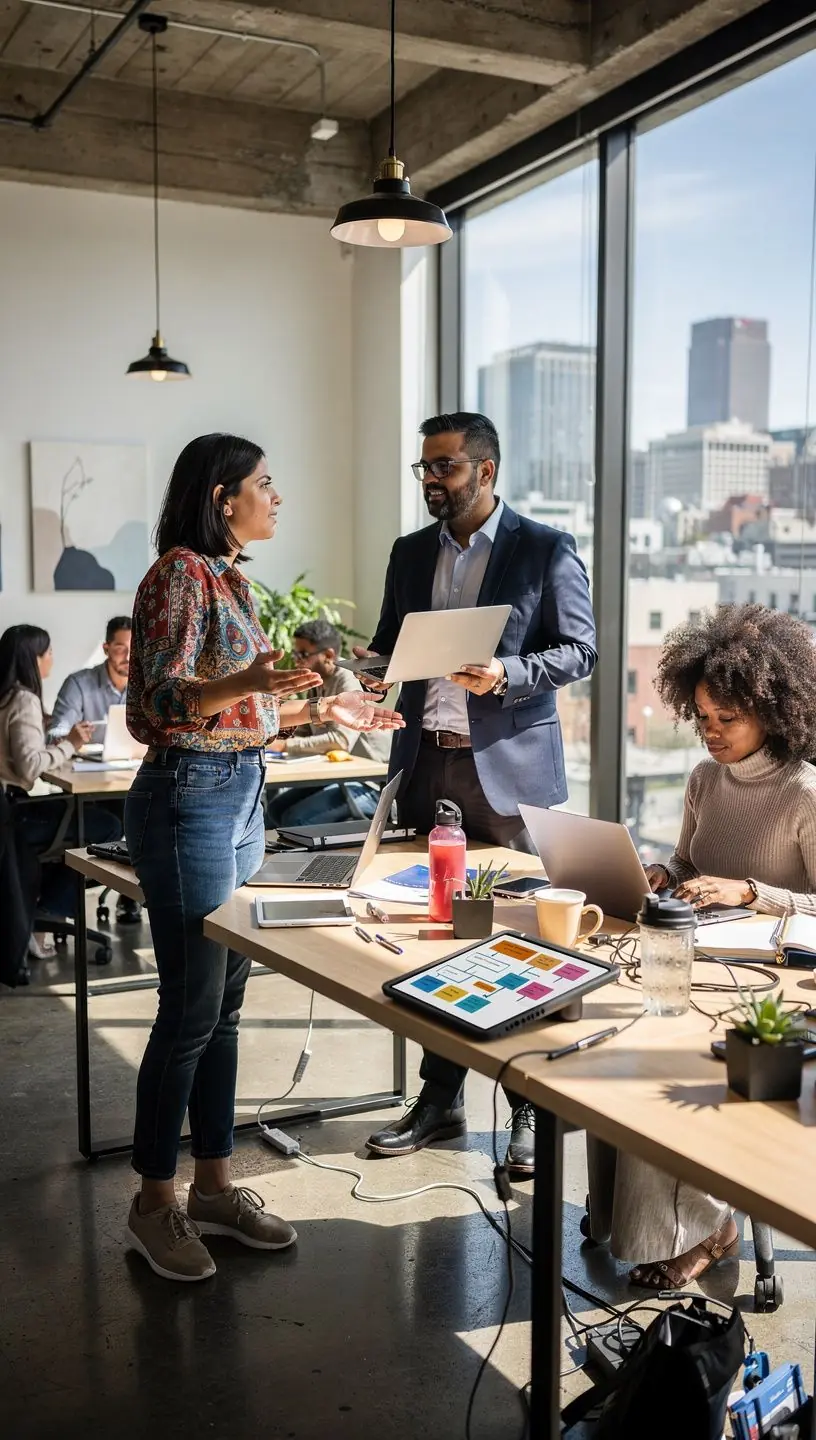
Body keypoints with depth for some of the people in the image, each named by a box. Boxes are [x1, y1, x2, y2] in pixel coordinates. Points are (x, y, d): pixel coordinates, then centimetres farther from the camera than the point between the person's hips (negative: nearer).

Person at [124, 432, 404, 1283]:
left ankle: (214, 1186, 24)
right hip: (190, 797, -9)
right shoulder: (180, 573, -11)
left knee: (225, 1001, 13)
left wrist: (318, 711, 13)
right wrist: (257, 678, -33)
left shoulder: (228, 577, 15)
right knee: (192, 1007, -2)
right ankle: (152, 1205, 13)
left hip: (240, 796, 9)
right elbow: (164, 700, -18)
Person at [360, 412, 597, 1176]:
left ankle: (531, 1109, 15)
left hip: (507, 768, -4)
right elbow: (389, 647, 16)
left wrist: (506, 674, -20)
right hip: (425, 765, 5)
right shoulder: (410, 553, 13)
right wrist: (361, 664, -6)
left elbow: (579, 649, -4)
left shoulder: (546, 550, -2)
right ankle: (440, 1098, 24)